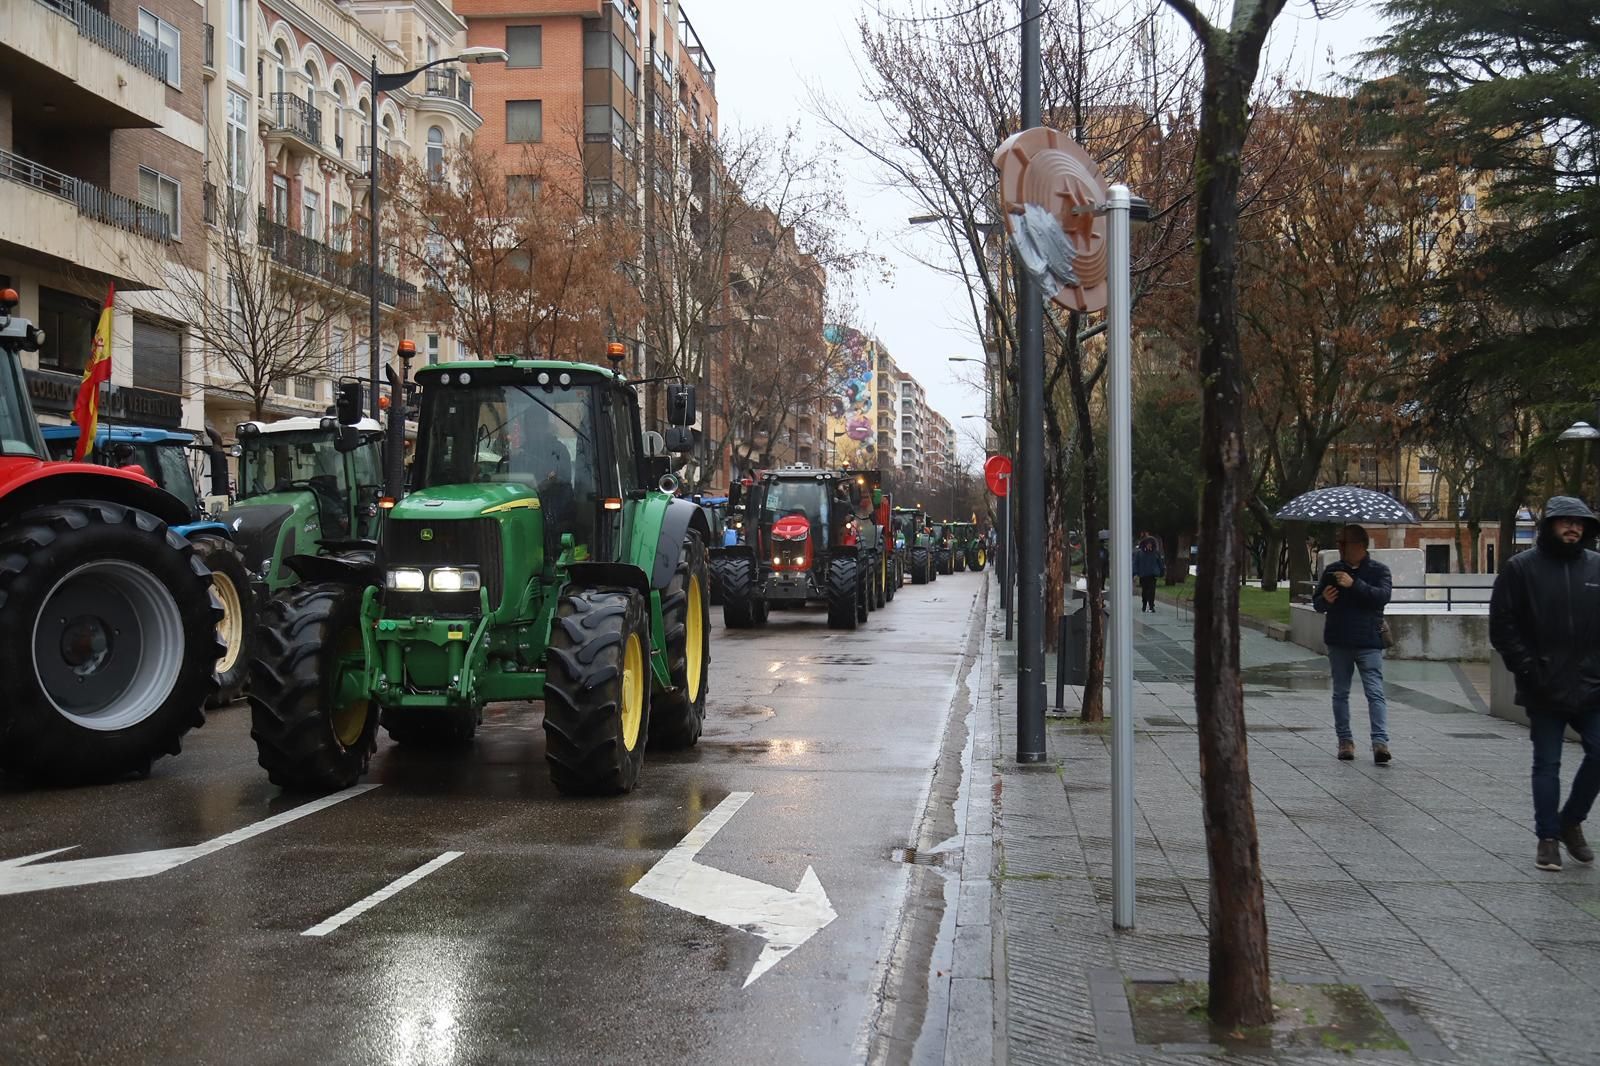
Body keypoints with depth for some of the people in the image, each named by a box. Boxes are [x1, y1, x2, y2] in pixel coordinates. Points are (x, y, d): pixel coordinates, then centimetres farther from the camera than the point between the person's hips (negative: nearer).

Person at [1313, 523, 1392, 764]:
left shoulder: (1379, 570, 1)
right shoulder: (1332, 571, 10)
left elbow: (1383, 595, -16)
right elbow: (1316, 602, 15)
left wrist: (1355, 584, -25)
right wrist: (1324, 600, -9)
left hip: (1369, 642, -4)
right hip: (1338, 643, 4)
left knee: (1375, 692, -12)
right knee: (1340, 692, 8)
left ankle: (1380, 741, -17)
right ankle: (1345, 740, 16)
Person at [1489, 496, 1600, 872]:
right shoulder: (1521, 568, -2)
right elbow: (1502, 626, -5)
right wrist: (1529, 670, -11)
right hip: (1544, 692, -3)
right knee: (1547, 765, 5)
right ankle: (1548, 838, 14)